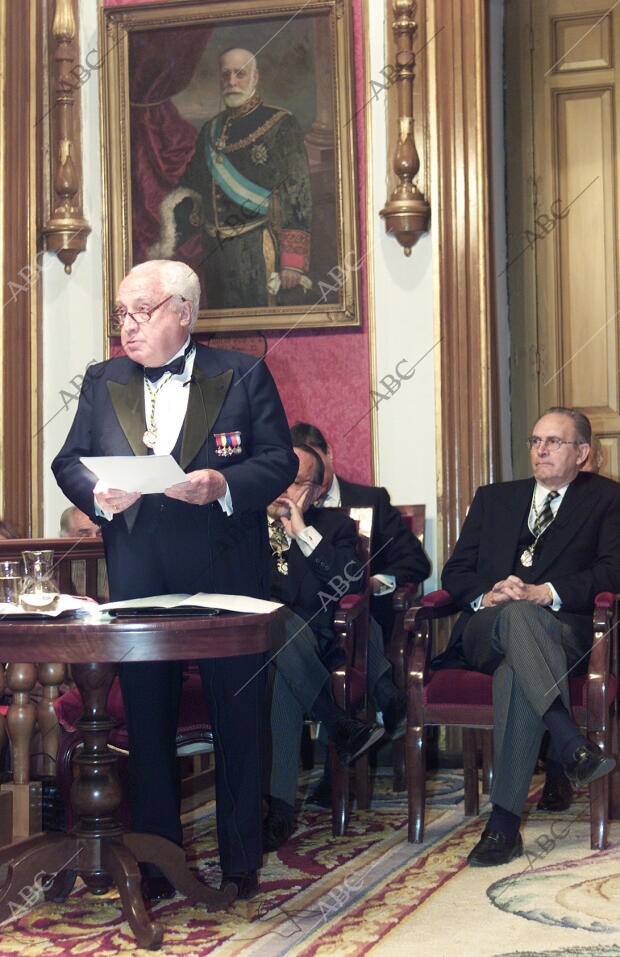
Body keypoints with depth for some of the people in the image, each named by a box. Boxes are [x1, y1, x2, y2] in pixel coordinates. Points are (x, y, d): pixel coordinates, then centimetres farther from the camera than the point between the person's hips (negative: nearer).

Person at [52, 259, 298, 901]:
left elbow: (280, 462, -2)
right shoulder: (102, 382, 12)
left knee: (237, 720, 4)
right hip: (138, 578, 3)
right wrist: (98, 494, -11)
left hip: (227, 575, -2)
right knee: (147, 721, 8)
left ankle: (241, 862, 17)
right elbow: (69, 461, 11)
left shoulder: (243, 376, 2)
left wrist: (224, 483, -19)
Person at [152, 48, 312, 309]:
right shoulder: (210, 132, 18)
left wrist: (294, 261, -15)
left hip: (265, 256, -5)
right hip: (218, 256, 5)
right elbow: (189, 194, 18)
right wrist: (165, 245, 3)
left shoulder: (281, 125, 0)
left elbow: (299, 196, -6)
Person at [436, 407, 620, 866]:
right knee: (516, 616, -38)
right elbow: (455, 573, 17)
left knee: (516, 668, -39)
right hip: (485, 630, 2)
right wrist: (486, 596, -7)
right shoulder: (493, 499, 26)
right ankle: (570, 741, -52)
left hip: (564, 632, -2)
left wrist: (545, 593, -16)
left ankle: (505, 819, -43)